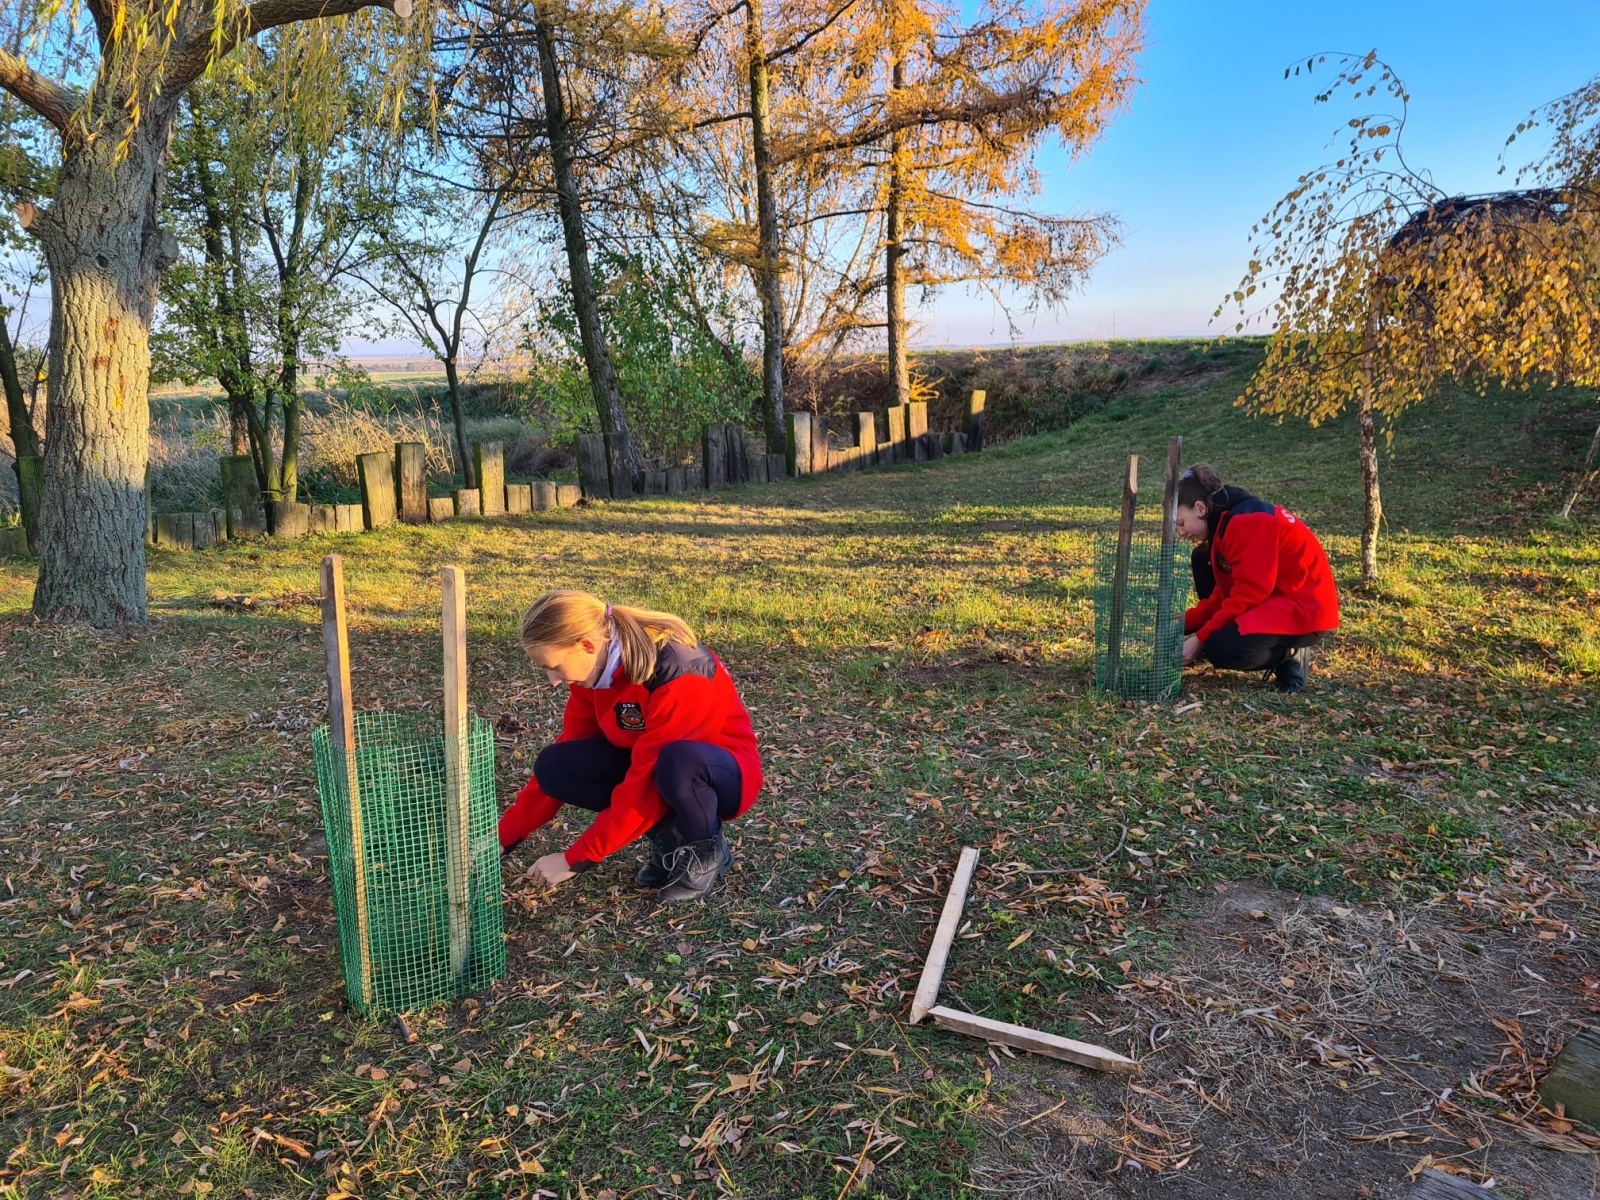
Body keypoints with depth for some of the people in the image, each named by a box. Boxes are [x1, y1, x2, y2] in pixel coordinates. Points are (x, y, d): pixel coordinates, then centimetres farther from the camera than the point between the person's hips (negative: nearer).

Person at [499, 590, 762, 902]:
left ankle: (707, 851, -10)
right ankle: (667, 834, -1)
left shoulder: (678, 674, -33)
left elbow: (647, 785, -31)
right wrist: (505, 837, -4)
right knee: (555, 767, -15)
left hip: (725, 772, -6)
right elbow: (567, 749, -1)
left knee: (679, 762, -41)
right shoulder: (594, 669, -9)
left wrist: (575, 859, -26)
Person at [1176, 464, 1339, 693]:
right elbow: (1226, 591, 8)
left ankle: (1289, 654, -1)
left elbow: (1249, 593, -25)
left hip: (1304, 608, -10)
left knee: (1221, 649, -28)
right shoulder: (1228, 520, 9)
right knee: (1202, 559, 8)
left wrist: (1201, 639, -21)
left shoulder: (1246, 521, -21)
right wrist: (1183, 623, -1)